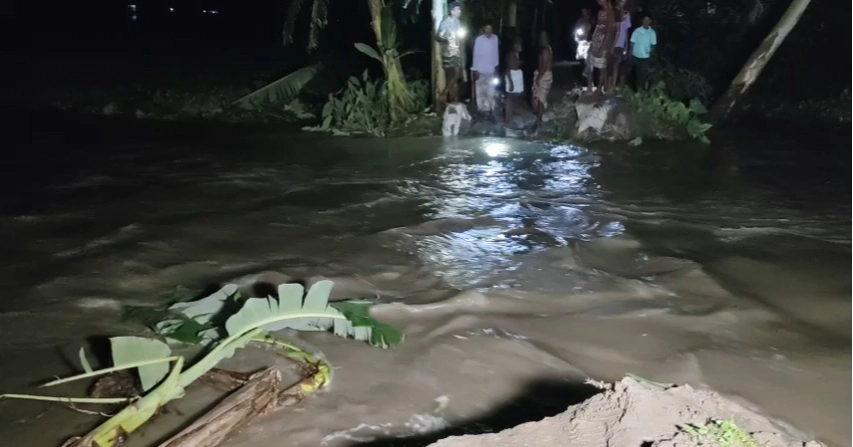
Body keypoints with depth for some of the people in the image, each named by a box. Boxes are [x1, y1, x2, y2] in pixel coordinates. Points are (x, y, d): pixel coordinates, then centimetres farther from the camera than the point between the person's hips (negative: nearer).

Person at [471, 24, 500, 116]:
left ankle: (490, 109, 13)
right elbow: (476, 55, -8)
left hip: (491, 70, 3)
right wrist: (475, 70, -9)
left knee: (491, 92, 4)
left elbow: (496, 53, 7)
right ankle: (481, 109, 16)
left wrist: (496, 67, 10)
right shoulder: (479, 39, -11)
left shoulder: (495, 38, -1)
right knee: (480, 91, 5)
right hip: (480, 70, -3)